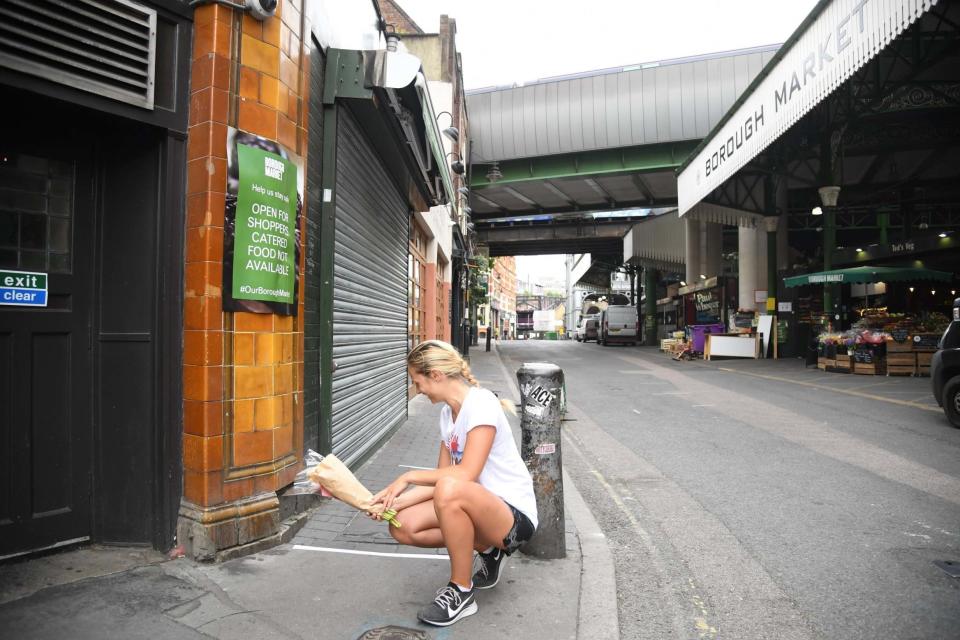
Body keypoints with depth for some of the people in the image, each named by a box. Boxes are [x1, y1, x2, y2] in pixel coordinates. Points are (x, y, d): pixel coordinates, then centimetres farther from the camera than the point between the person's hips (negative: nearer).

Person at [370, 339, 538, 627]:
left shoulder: (481, 404, -18)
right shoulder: (447, 412, 7)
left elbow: (466, 474, -26)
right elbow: (440, 480, 6)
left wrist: (409, 477, -18)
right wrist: (395, 501, -5)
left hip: (515, 516, -8)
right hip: (479, 509, 9)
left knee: (450, 490, -36)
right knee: (402, 526, -5)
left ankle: (462, 593, -12)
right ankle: (486, 550, 13)